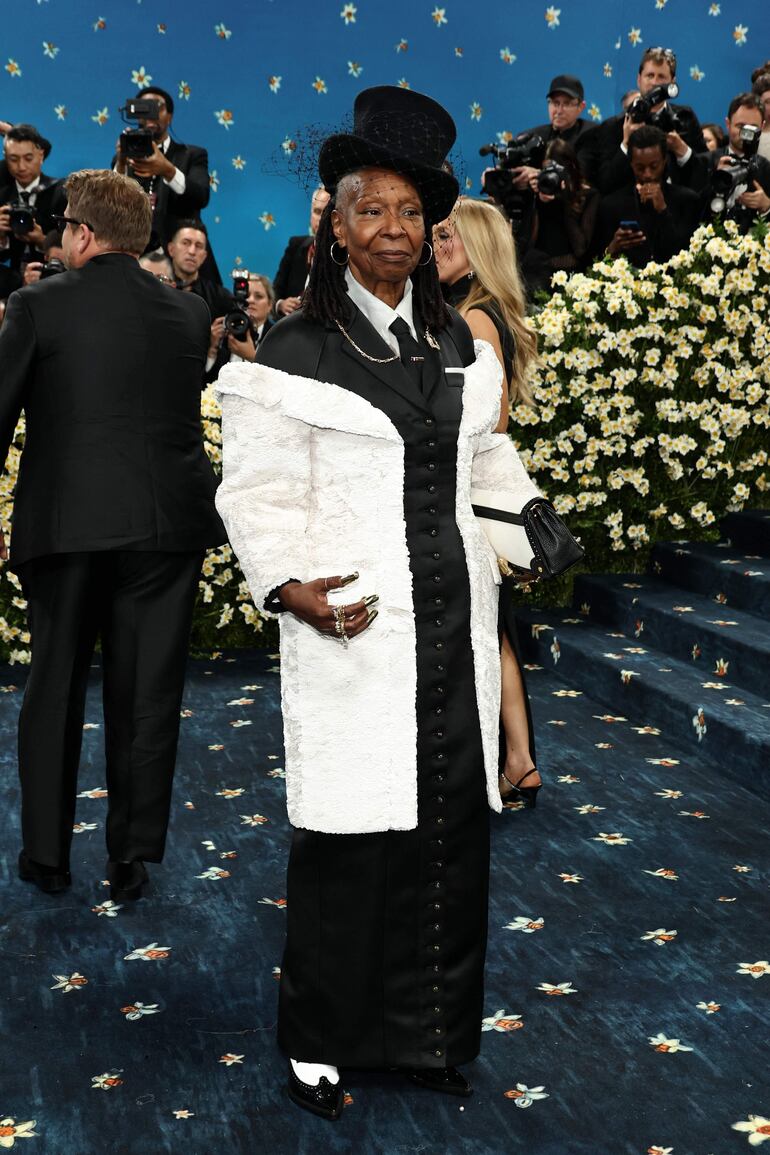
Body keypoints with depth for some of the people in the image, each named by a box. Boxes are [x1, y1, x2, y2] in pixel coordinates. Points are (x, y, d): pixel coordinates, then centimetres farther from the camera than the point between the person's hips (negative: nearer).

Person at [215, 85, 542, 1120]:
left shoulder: (458, 344, 12)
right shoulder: (294, 355, -5)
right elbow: (257, 493, -7)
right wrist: (290, 586, -20)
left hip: (453, 626, 6)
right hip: (353, 629, -5)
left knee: (453, 824, 10)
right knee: (348, 833, 0)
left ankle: (430, 1029, 27)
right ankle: (319, 1043, 19)